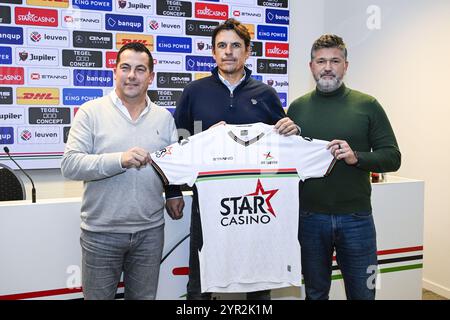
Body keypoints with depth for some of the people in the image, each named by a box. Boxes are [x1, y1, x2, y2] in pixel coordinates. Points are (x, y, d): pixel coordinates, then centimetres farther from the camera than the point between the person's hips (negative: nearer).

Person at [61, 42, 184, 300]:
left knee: (144, 296, 17)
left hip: (151, 230, 3)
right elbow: (70, 164, -13)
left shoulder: (164, 117, 7)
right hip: (101, 232, -2)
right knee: (98, 295, 12)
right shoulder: (91, 112, -5)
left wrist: (174, 193, 0)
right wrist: (119, 160, -25)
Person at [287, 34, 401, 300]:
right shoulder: (298, 107, 5)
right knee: (315, 292, 17)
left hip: (356, 218, -1)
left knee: (362, 293, 11)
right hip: (310, 218, 1)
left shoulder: (367, 105, 0)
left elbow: (393, 157, -2)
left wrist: (356, 157, -18)